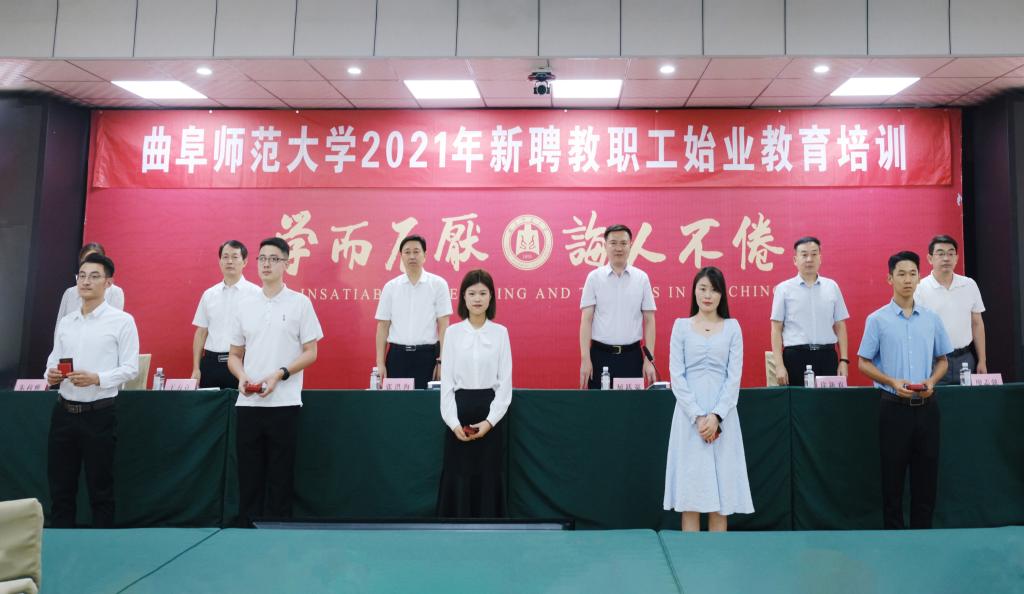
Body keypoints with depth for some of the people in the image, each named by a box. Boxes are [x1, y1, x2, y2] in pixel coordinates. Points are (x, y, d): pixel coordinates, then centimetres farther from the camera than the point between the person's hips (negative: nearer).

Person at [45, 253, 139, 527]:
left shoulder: (122, 321, -5)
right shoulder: (65, 322, 11)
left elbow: (130, 368, -8)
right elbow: (53, 359, 16)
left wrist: (96, 378, -22)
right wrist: (51, 373, -6)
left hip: (99, 414, -5)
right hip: (63, 411, 5)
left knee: (100, 489, 5)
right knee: (60, 487, 12)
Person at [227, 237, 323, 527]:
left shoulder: (300, 303, -1)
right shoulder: (245, 304, 10)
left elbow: (310, 353, -3)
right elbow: (234, 354, 13)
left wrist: (279, 374, -16)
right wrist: (242, 376, -7)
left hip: (284, 403, -3)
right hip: (248, 403, 3)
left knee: (280, 478, 4)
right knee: (249, 476, 9)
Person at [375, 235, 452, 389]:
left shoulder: (438, 284, 0)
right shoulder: (390, 287, 6)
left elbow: (443, 326, -1)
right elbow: (383, 326, 7)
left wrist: (442, 360, -7)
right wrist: (380, 362, 2)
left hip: (427, 355, -2)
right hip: (397, 355, 2)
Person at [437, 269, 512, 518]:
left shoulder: (500, 332, 1)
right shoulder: (453, 332, 1)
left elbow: (505, 382, -1)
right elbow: (447, 381, 0)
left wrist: (490, 420, -11)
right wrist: (453, 421, -10)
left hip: (490, 411, 0)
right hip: (459, 410, 0)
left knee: (489, 477, 4)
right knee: (458, 476, 3)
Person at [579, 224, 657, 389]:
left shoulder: (642, 278, 3)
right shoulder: (594, 277, 0)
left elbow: (649, 321, 4)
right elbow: (586, 320, -2)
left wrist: (649, 359, -2)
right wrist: (585, 359, -9)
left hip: (632, 355, 1)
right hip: (601, 355, -1)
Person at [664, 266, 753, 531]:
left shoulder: (732, 327, 7)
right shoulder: (681, 326, 5)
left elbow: (734, 377, 1)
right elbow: (676, 376, -1)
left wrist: (716, 416, -11)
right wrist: (698, 416, -11)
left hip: (723, 415, 1)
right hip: (689, 415, -1)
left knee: (722, 487, 2)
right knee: (690, 489, 0)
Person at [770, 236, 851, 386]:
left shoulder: (832, 286, 9)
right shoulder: (784, 288, 2)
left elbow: (840, 326, 12)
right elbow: (776, 329, 0)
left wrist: (844, 360, 5)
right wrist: (779, 365, -6)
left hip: (827, 356, 2)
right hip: (796, 356, -2)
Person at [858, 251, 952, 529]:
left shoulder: (932, 318, 6)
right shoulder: (877, 319, -3)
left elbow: (942, 360, 13)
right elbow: (864, 363, -1)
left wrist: (931, 381, -7)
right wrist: (893, 382, -16)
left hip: (926, 406, 3)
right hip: (894, 406, -3)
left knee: (926, 473, 9)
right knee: (893, 474, 5)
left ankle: (923, 530, 22)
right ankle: (893, 530, 17)